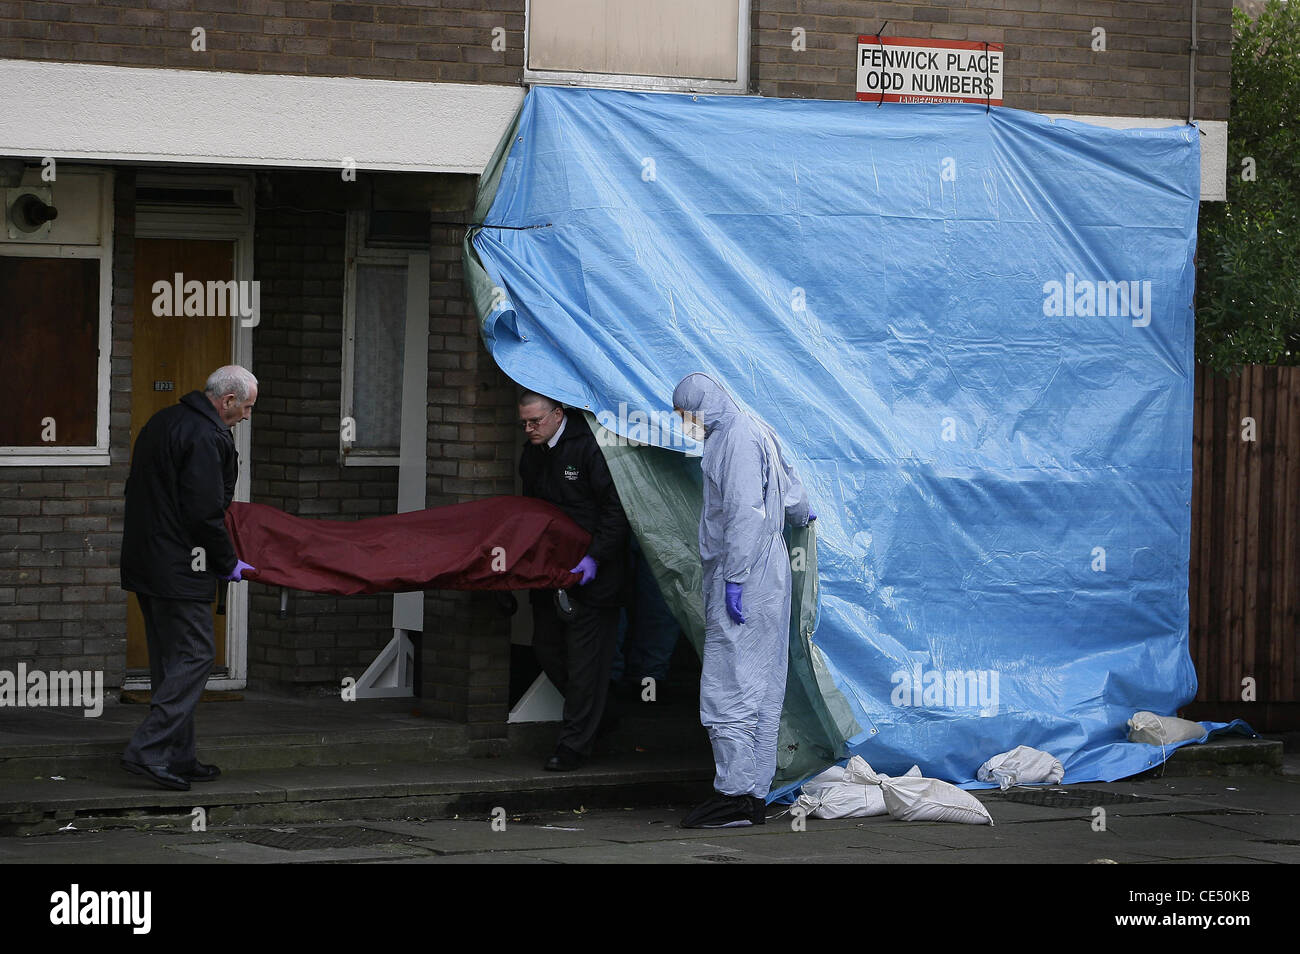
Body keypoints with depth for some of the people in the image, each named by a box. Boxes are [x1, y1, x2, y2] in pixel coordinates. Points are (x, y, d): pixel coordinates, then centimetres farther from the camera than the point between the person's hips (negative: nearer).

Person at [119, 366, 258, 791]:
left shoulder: (163, 422, 15)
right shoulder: (205, 438, -16)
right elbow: (204, 513, -20)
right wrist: (228, 563, -6)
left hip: (143, 561, 10)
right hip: (178, 570, -10)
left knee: (171, 660, 13)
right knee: (193, 656, -7)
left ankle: (178, 758, 16)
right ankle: (149, 751, -13)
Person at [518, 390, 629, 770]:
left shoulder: (588, 448, -15)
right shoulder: (532, 454, 10)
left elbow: (616, 510, -15)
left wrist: (595, 557, -20)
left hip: (592, 573, -8)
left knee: (584, 656, -5)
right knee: (546, 646, 8)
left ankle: (574, 746, -1)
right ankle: (590, 717, 27)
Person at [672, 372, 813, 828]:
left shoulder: (739, 438, -12)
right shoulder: (753, 433, 18)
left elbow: (745, 513, -20)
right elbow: (795, 501, 25)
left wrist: (735, 579, -22)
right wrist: (800, 516, 48)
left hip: (745, 581, -11)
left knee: (728, 687, -10)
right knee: (757, 688, 8)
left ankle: (735, 795, -11)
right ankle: (753, 795, 9)